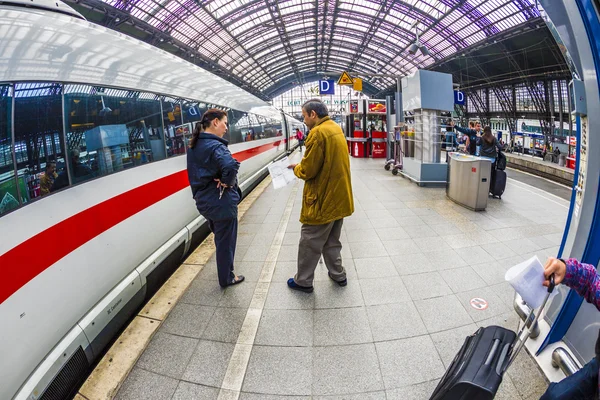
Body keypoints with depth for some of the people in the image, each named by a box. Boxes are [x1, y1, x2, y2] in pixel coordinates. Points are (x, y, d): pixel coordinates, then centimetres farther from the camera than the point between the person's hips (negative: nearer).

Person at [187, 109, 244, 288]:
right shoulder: (215, 146, -22)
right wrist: (227, 182, -23)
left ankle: (225, 272, 44)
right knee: (226, 241, 10)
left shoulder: (194, 145, 6)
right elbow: (231, 165, -40)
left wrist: (199, 192, 8)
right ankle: (227, 278, 28)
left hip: (204, 200, 9)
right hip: (222, 202, -9)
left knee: (220, 238, 26)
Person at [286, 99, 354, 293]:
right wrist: (303, 165, 10)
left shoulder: (318, 133, -18)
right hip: (339, 197, 9)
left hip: (322, 200, -9)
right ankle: (338, 274, 32)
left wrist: (296, 168, 2)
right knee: (331, 241, 21)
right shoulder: (336, 128, 10)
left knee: (309, 242, 6)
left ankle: (303, 281, 20)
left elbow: (308, 171, -19)